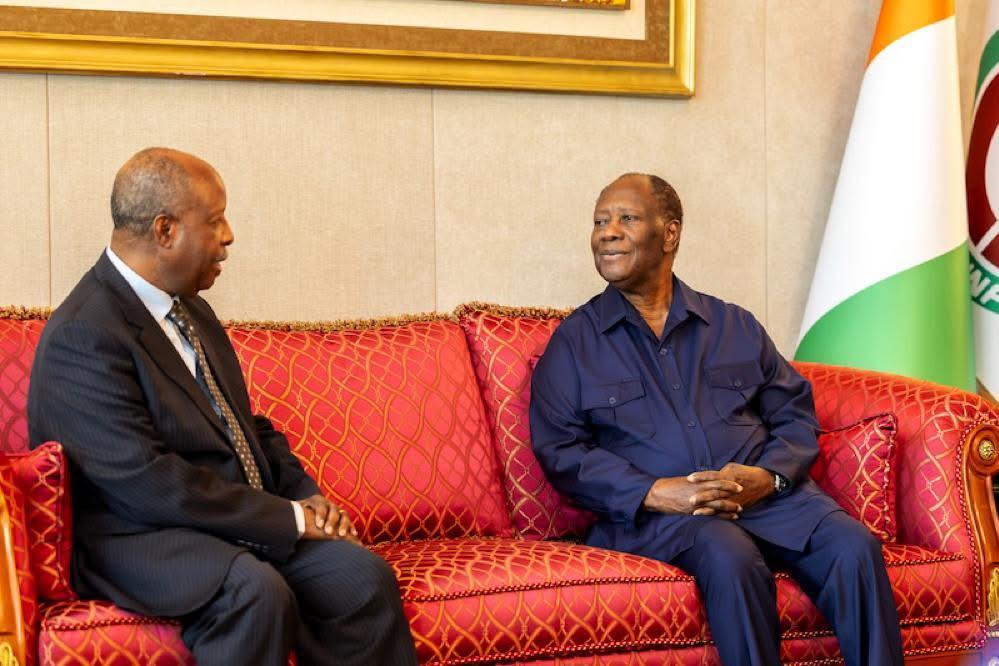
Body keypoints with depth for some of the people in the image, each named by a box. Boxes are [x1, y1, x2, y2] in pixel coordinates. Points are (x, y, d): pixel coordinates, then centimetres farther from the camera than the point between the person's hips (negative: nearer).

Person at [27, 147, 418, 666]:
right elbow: (146, 480, -21)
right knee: (257, 592, -35)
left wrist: (306, 495, 4)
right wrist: (289, 518, -17)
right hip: (137, 538, -8)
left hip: (243, 520, 8)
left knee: (362, 575, -16)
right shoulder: (83, 336, -15)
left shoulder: (189, 309, 15)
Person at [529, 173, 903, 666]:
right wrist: (655, 493, -13)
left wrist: (768, 476, -7)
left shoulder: (734, 325, 20)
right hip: (650, 512, -3)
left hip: (765, 494, 3)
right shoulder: (574, 342, 12)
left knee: (855, 546, -25)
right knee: (732, 559, -36)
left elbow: (794, 413, 16)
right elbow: (559, 449, 1)